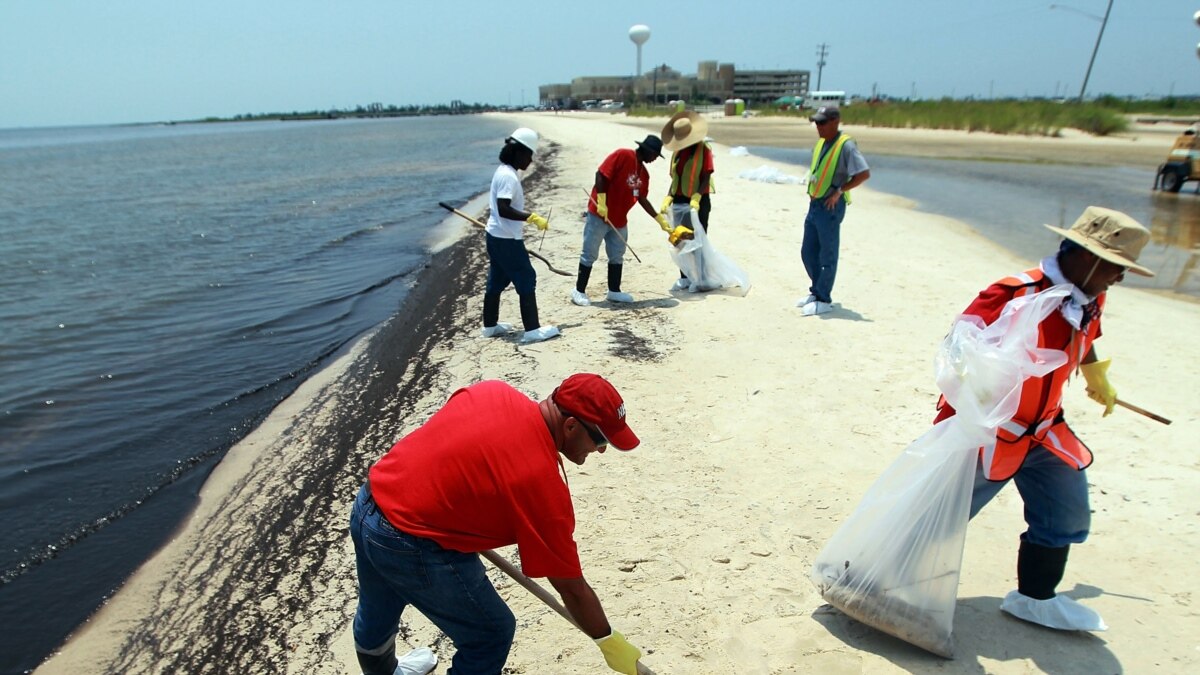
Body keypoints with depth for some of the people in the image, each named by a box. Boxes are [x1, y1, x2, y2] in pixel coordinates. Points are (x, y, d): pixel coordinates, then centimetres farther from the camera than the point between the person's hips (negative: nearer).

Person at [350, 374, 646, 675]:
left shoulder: (493, 390, -3)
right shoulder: (543, 482, -20)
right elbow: (571, 588, -9)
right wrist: (609, 641, 6)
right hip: (412, 548, -8)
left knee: (377, 615, 35)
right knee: (492, 634, 12)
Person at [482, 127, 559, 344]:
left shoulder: (504, 172, 11)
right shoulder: (509, 176, -20)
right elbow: (503, 209, -29)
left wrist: (527, 217, 23)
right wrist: (531, 217, -27)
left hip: (497, 236, 10)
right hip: (507, 240, -10)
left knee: (496, 281, 17)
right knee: (526, 280, -4)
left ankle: (490, 325, 26)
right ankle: (532, 330, -1)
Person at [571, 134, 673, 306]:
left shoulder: (643, 173, 11)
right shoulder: (622, 155, -13)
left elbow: (642, 199, 18)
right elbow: (600, 175, -17)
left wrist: (660, 220, 18)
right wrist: (601, 203, -22)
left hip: (619, 220, 8)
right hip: (599, 215, -8)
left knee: (617, 256, 11)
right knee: (590, 254, -2)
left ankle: (614, 291, 21)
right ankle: (579, 291, 7)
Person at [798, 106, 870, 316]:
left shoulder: (846, 145, -13)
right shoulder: (821, 143, 12)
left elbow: (864, 173, -19)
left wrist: (839, 190, -16)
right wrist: (812, 191, 12)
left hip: (831, 207, -9)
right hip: (815, 204, 9)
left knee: (827, 255, -1)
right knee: (808, 252, 14)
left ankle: (823, 300, 7)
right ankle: (817, 291, 28)